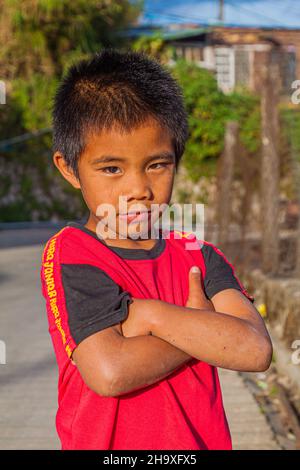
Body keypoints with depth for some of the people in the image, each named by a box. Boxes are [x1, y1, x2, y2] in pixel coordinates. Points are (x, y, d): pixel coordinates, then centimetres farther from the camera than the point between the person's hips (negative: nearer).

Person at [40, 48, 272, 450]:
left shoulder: (197, 255, -4)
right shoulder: (67, 255, -15)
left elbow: (255, 350, -18)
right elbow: (109, 372, -27)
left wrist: (149, 314, -22)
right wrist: (204, 330, -16)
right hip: (104, 442, -3)